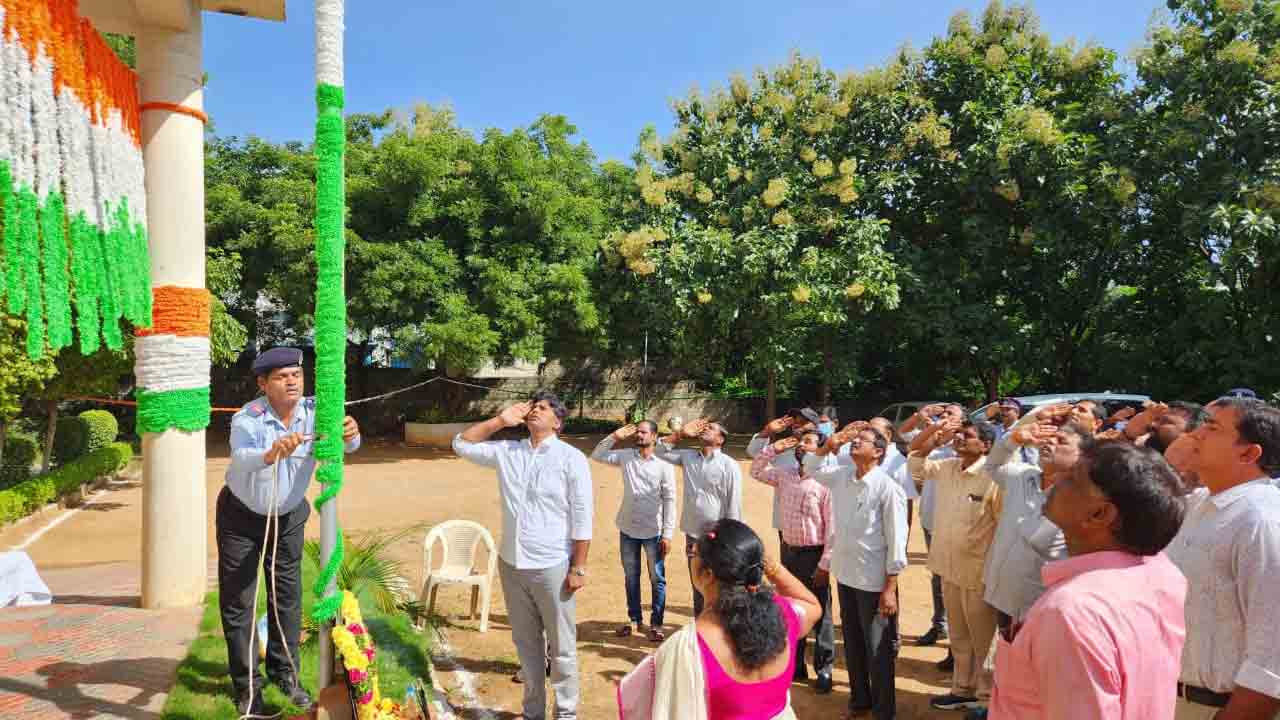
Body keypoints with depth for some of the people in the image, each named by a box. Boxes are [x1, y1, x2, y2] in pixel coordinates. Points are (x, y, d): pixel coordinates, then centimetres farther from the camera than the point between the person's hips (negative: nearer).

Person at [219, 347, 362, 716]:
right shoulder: (247, 418, -27)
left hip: (289, 516, 3)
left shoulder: (314, 411, -20)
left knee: (287, 595, 10)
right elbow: (241, 457, -47)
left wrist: (349, 435, -59)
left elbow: (345, 443, -35)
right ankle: (247, 686, 18)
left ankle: (285, 674, 27)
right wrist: (270, 455, -69)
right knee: (237, 600, 4)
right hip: (241, 516, -2)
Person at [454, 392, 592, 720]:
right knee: (526, 644, 19)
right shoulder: (507, 451, 5)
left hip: (552, 567, -5)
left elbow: (582, 518, -9)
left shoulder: (571, 458, -9)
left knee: (561, 647, 7)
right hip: (511, 564, 5)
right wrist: (500, 420, 0)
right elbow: (461, 444, 11)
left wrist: (578, 568, -11)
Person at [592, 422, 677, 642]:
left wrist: (667, 533, -12)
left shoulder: (664, 464, -11)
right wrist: (615, 436, -7)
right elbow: (597, 455, 6)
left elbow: (669, 500, -10)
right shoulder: (625, 457, 1)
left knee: (657, 579, 8)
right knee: (631, 578, 16)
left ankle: (656, 624, 21)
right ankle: (635, 619, 31)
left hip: (653, 532, -4)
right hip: (628, 529, 4)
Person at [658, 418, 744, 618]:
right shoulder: (688, 457, 5)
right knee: (698, 587, 18)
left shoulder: (729, 465, -10)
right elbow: (661, 451, 11)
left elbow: (734, 504, -11)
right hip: (692, 535, 5)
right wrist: (682, 432, 0)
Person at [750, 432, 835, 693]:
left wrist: (825, 564, -18)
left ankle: (824, 669, 19)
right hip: (789, 551, 7)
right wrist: (774, 449, 1)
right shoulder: (785, 475, 4)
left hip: (813, 554, -6)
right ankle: (796, 666, 30)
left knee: (819, 615, 5)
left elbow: (833, 527, -16)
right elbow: (756, 471, 17)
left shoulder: (826, 482, -15)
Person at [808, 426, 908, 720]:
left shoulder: (887, 487, -15)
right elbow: (813, 469, 18)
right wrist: (830, 444, 0)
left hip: (874, 581, -6)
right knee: (852, 644, 20)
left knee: (877, 650, 8)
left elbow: (896, 540, -14)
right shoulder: (841, 477, 1)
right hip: (845, 575, 6)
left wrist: (890, 588, -15)